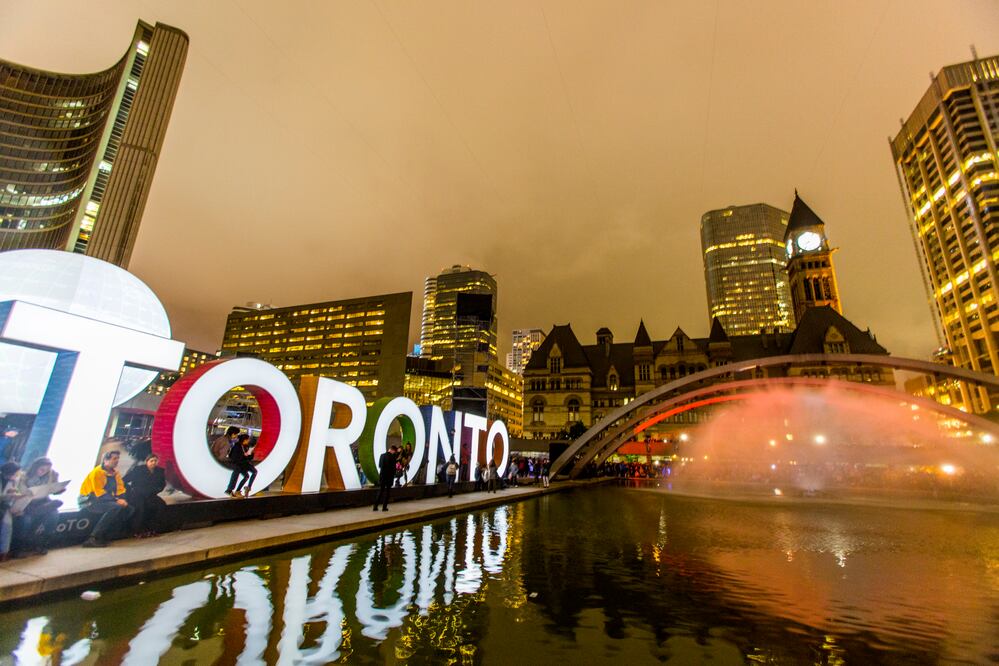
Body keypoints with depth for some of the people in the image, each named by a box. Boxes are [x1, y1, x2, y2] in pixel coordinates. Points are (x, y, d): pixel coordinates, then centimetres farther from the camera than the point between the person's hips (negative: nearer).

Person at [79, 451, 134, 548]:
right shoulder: (97, 472, -15)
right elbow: (99, 493, -21)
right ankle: (93, 538, -27)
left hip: (104, 501, 8)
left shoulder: (115, 473, 8)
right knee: (115, 507, -32)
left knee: (128, 509, -9)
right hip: (89, 501, -8)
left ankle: (105, 536, -9)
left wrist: (122, 499, -15)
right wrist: (116, 500, -25)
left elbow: (120, 489, 5)